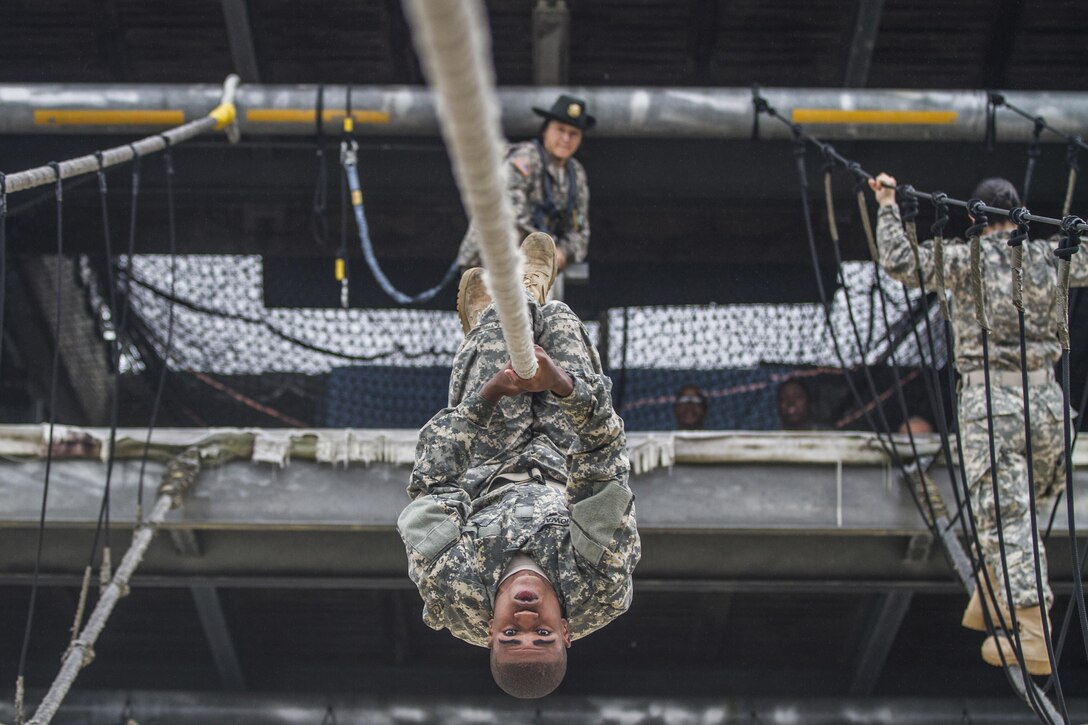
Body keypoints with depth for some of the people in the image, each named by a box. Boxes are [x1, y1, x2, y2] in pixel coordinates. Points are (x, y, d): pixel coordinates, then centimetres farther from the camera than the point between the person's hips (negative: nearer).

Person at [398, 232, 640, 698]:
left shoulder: (452, 594, -47)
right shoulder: (600, 597, -48)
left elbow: (434, 488, -34)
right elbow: (605, 481, -46)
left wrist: (484, 397, -36)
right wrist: (566, 387, -57)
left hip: (484, 478, 0)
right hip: (565, 469, 0)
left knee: (501, 316, 9)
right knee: (558, 319, 11)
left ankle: (484, 317, 54)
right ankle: (534, 292, 55)